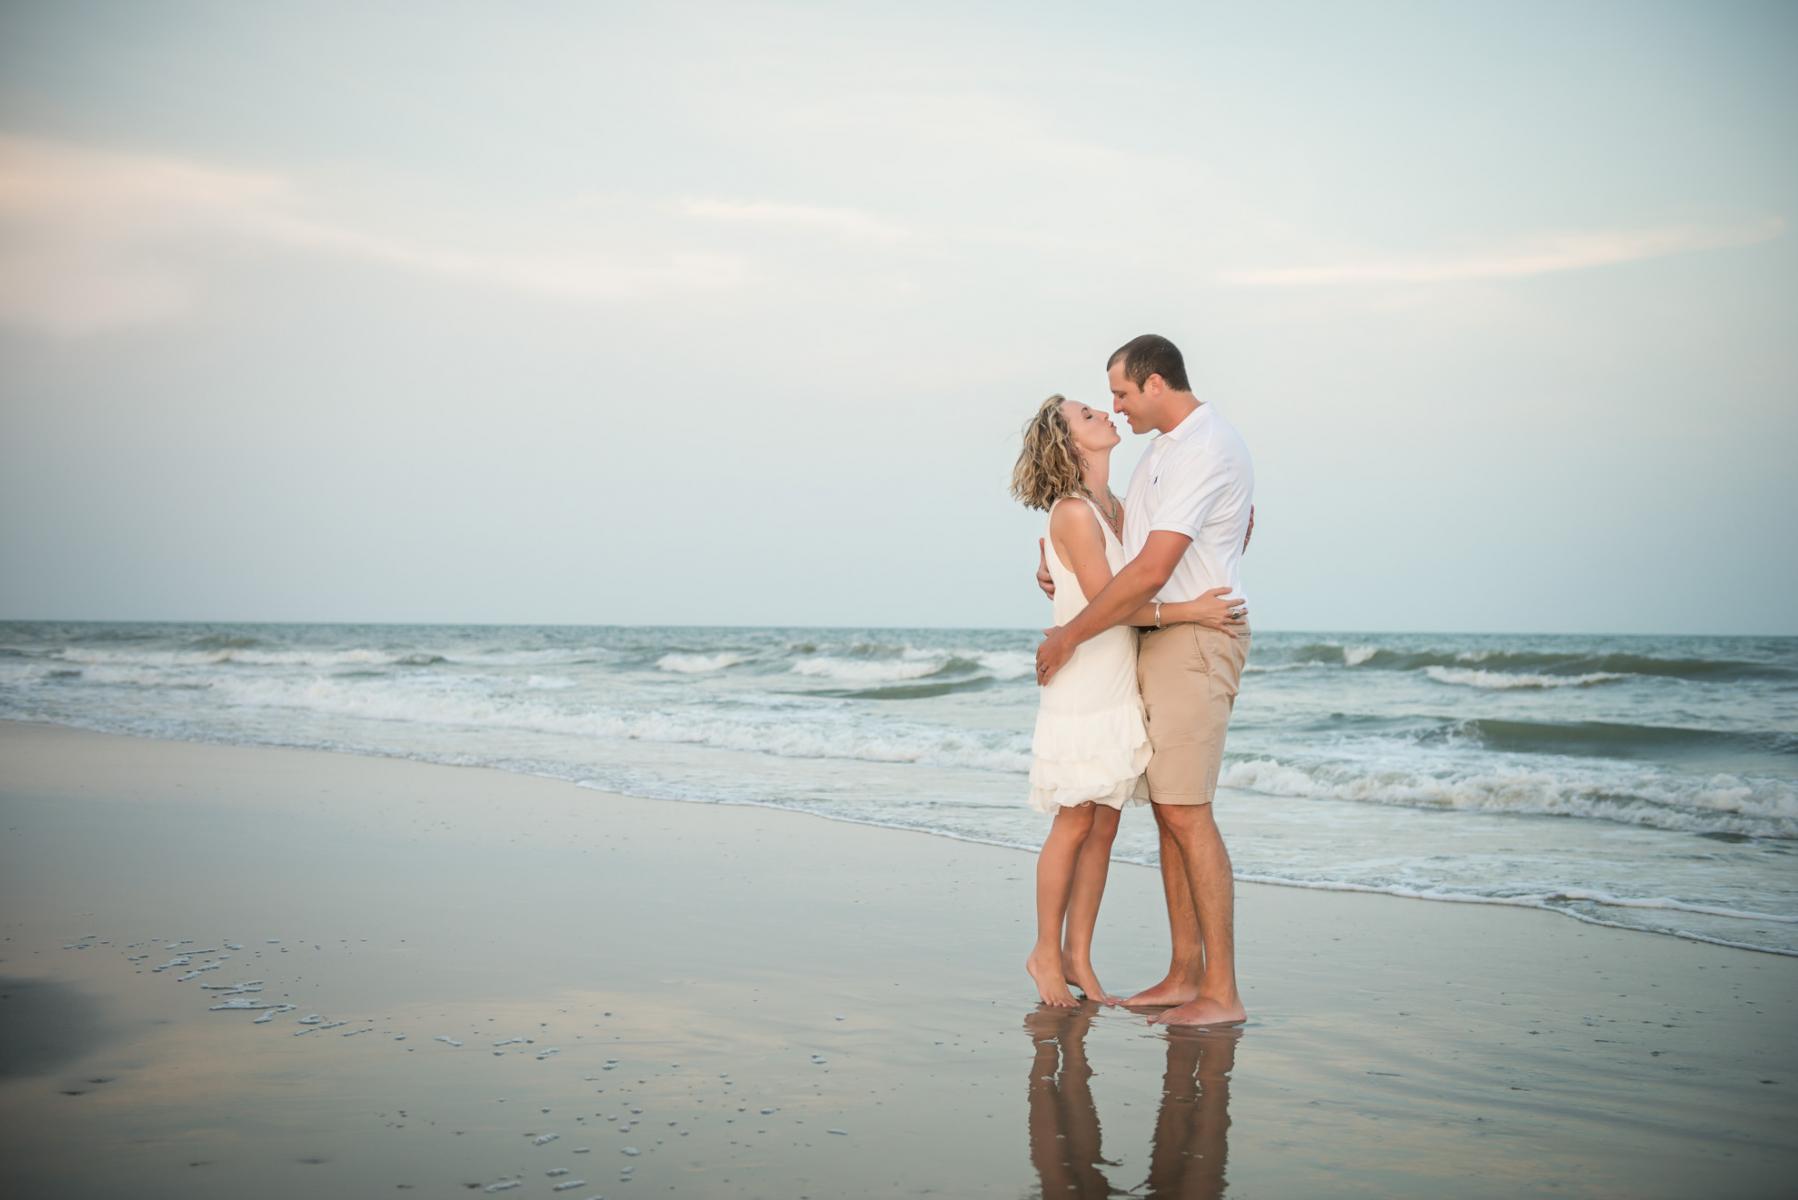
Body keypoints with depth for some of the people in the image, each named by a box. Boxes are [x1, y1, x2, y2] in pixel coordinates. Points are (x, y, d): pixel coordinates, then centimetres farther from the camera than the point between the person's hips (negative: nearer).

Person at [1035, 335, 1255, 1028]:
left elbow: (1152, 569, -21)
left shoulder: (1205, 449, -16)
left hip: (1195, 639, -10)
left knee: (1186, 813, -12)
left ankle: (1222, 992, -8)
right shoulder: (1165, 449, 16)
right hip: (1160, 640, 10)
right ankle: (1185, 972, 15)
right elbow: (1120, 519, 31)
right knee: (1168, 810, 9)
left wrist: (1070, 636, -13)